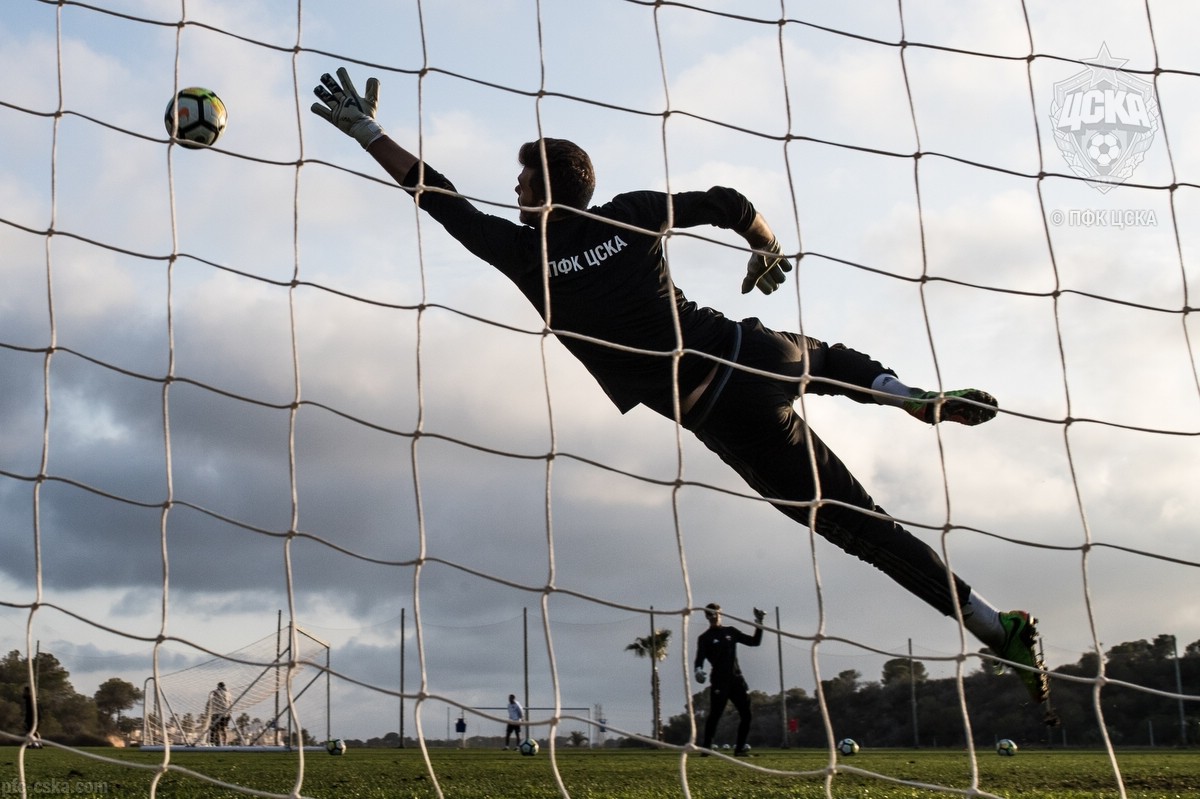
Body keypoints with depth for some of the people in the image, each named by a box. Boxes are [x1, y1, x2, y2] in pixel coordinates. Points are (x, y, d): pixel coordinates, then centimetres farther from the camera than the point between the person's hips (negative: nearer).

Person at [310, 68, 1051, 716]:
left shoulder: (524, 251, -8)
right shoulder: (634, 212, 1)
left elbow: (442, 200, -1)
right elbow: (729, 203, 4)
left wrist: (369, 130, 7)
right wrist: (768, 251, 23)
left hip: (723, 415, -4)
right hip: (755, 354, 4)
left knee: (863, 525, 3)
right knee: (829, 357, 41)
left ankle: (998, 625, 0)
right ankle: (918, 397, 15)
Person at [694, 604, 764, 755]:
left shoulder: (731, 631, 15)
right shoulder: (705, 638, 2)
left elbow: (754, 641, 17)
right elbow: (700, 658, -12)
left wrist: (758, 624, 5)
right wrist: (698, 669, -34)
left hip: (737, 679, 4)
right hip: (719, 681, -4)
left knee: (746, 714, 1)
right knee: (715, 714, -14)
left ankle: (740, 748, 10)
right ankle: (706, 747, -10)